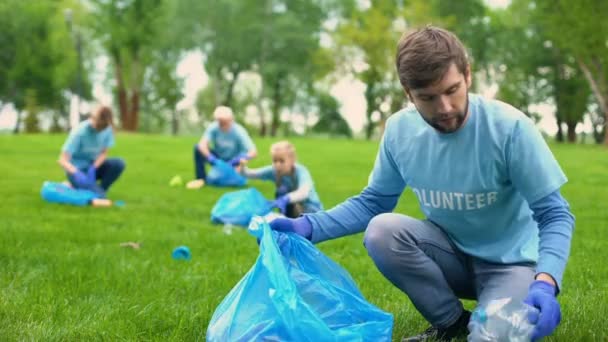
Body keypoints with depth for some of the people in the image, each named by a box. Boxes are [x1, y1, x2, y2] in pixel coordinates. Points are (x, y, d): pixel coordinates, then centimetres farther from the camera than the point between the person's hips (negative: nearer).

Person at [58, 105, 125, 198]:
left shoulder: (107, 129, -9)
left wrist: (93, 168, -23)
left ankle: (99, 189, -8)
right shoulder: (80, 132, -23)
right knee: (99, 197, -32)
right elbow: (63, 160, -26)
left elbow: (104, 153, -3)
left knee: (119, 164, -23)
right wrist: (77, 174, -43)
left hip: (94, 165, 7)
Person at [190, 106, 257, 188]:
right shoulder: (213, 128, -19)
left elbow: (253, 152, -29)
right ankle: (201, 178, -10)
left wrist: (240, 158, -47)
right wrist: (209, 157, -50)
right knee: (198, 148, -22)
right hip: (217, 158, 2)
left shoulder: (239, 132, -25)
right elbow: (202, 144, -33)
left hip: (232, 162, -2)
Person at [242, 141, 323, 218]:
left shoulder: (301, 172, -28)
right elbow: (250, 173, -15)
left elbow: (303, 193, -48)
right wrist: (242, 167, -37)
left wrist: (285, 199, -64)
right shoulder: (274, 171, -13)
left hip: (311, 208, -5)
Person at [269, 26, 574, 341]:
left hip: (509, 259, -4)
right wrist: (309, 226, -15)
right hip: (452, 253, 4)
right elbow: (373, 202, 2)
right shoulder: (400, 129, -11)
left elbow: (555, 215, -20)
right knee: (381, 230, -25)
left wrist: (545, 281, -39)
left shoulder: (509, 127, -23)